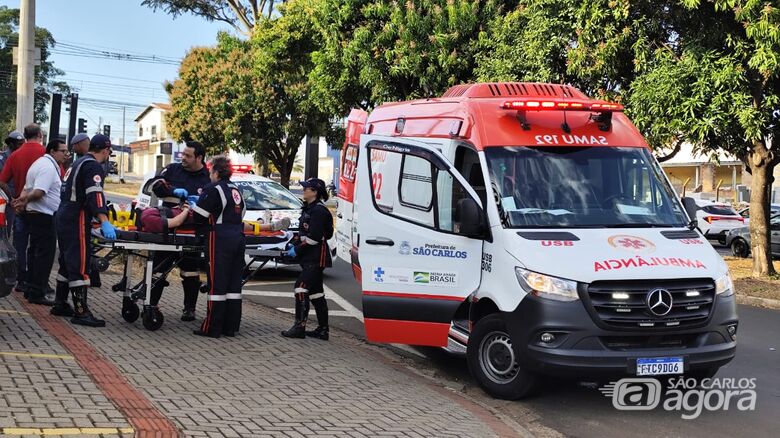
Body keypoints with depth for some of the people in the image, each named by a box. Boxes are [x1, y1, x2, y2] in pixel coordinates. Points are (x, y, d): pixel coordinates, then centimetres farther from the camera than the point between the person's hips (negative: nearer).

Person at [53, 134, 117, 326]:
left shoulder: (78, 163, 21)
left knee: (67, 262, 17)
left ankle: (60, 305, 24)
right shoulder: (93, 166, -11)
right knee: (79, 265, -11)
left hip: (64, 217, 10)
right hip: (77, 221, -10)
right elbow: (95, 195, -25)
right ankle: (81, 312, -12)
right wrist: (104, 222, -35)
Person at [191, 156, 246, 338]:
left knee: (217, 283, -5)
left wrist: (191, 208, 14)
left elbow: (199, 217, -8)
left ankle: (212, 328, -3)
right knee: (234, 283, 8)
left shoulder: (213, 189, -5)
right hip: (239, 238, 7)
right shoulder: (235, 190, 19)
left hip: (221, 239, -7)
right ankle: (230, 327, 12)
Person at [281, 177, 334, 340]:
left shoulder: (319, 211, -16)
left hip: (316, 258, -11)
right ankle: (323, 329, 17)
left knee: (301, 286, -14)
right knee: (316, 291, 12)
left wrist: (297, 250, -15)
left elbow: (314, 237, -21)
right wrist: (295, 244, 6)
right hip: (310, 258, 11)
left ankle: (299, 327, -12)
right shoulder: (309, 208, 16)